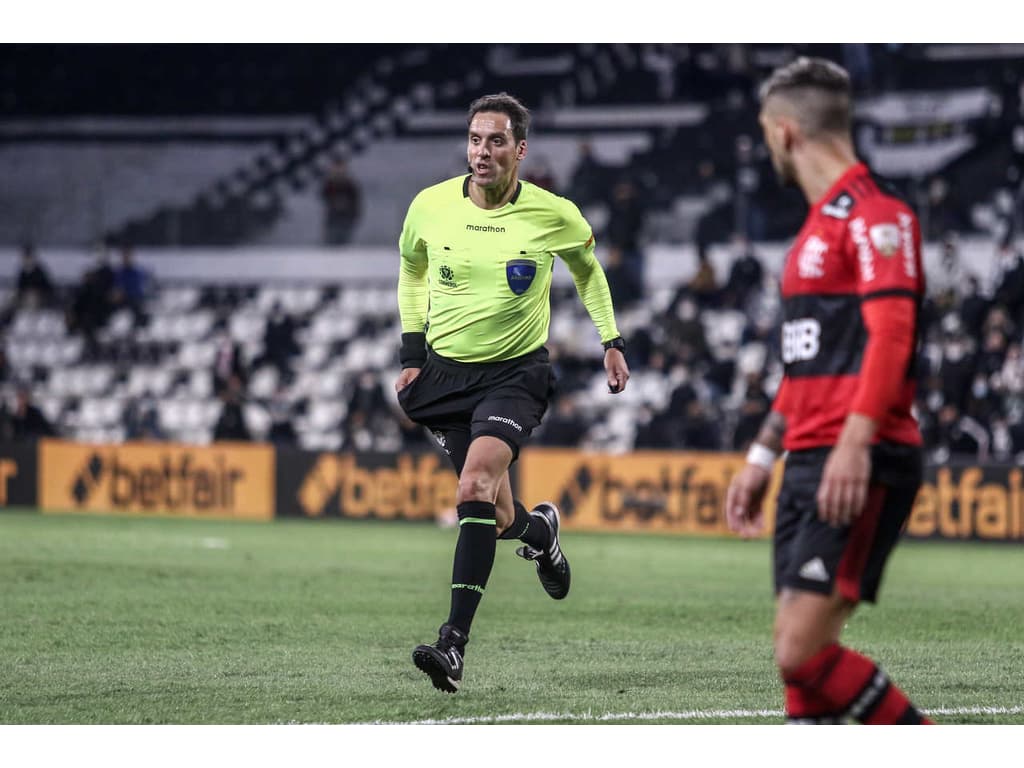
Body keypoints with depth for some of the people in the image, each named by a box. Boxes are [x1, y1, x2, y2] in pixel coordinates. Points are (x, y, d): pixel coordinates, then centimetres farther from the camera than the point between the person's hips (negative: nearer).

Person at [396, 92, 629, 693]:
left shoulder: (555, 215, -8)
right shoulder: (430, 207, -5)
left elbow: (587, 266, 15)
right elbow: (412, 270, 16)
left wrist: (612, 342, 12)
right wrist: (412, 353, 11)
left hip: (517, 372, -3)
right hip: (445, 371, 3)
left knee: (477, 483, -27)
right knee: (497, 517, 4)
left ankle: (455, 644, -31)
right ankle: (539, 527, 45)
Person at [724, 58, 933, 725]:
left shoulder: (874, 213, -9)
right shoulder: (822, 221, 23)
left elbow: (891, 333, -21)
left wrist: (854, 444, -31)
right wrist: (762, 458, 31)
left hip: (858, 470, -10)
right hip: (810, 464, 10)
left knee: (803, 653, -17)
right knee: (798, 654, 5)